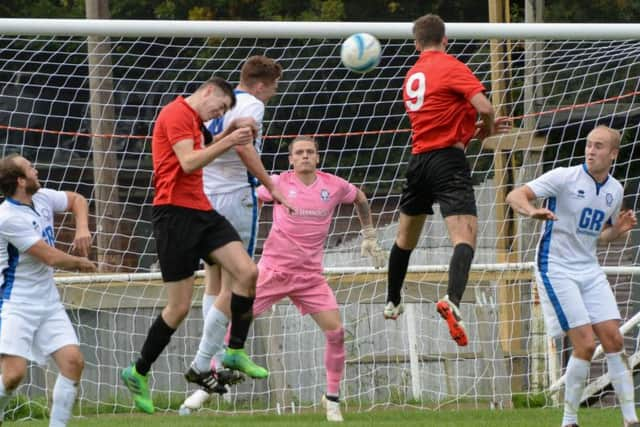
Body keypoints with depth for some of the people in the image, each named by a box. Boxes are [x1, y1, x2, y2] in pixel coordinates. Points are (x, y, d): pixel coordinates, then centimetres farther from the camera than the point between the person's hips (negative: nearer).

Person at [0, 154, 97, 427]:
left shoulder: (42, 198, 4)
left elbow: (77, 200, 24)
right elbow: (51, 258, -19)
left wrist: (82, 228, 3)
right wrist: (82, 263, -1)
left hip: (48, 303, 7)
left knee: (73, 361, -9)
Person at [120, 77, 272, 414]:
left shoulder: (194, 120, 18)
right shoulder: (176, 114, -10)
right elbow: (188, 162, -20)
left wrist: (230, 132, 19)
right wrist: (229, 142, -21)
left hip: (201, 210, 9)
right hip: (175, 212, -9)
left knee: (248, 272, -8)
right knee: (180, 306, -6)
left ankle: (235, 351, 2)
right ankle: (138, 373, 9)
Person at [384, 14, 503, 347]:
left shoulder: (411, 77, 17)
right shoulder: (451, 67, -5)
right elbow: (484, 107, -16)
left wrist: (470, 130, 17)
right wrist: (487, 129, 5)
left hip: (419, 159, 7)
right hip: (448, 160, -7)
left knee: (405, 237, 23)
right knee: (464, 235, -18)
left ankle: (392, 303, 38)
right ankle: (453, 300, -41)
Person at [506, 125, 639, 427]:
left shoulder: (615, 190, 7)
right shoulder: (564, 178, -11)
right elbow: (514, 196, -18)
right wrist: (532, 211, -40)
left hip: (590, 270, 6)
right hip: (556, 269, -6)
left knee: (614, 339, -1)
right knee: (585, 344, -13)